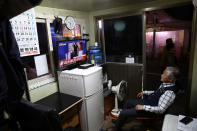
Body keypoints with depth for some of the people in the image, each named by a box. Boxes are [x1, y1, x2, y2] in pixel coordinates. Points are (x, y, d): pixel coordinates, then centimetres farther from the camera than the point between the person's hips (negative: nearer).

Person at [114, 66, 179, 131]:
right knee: (128, 102, 20)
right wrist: (144, 92, 11)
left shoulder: (169, 93, -31)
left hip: (149, 110, -9)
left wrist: (143, 107, -28)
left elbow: (161, 110, -30)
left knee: (123, 113, -7)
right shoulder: (165, 83, -6)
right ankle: (120, 120, 36)